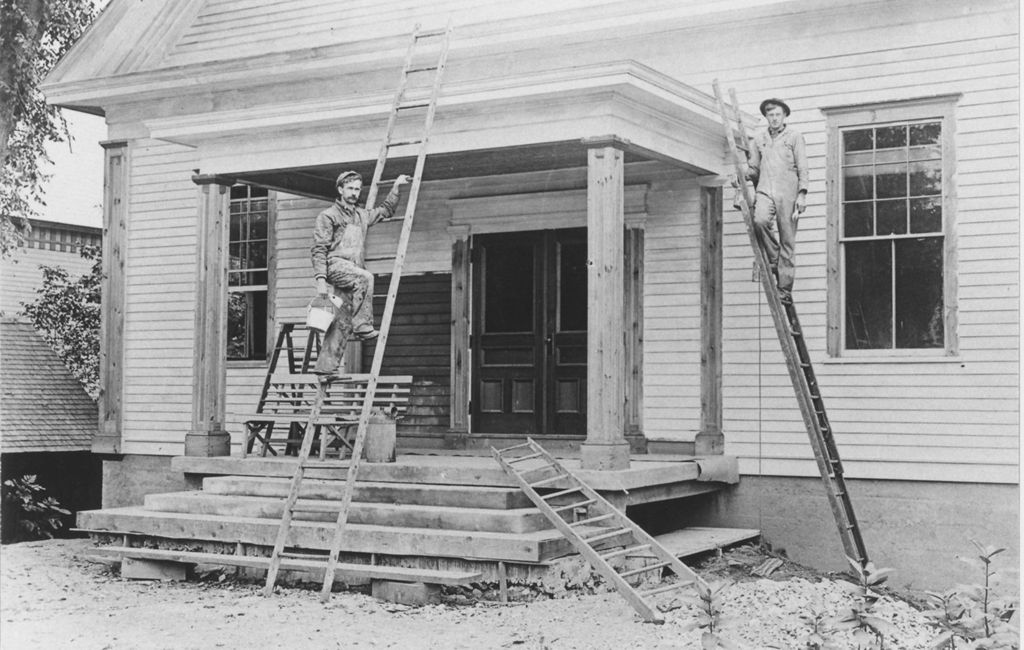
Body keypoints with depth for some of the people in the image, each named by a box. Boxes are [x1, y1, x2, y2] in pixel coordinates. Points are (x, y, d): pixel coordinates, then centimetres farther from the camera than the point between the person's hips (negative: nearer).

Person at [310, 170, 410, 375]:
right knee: (365, 277, -34)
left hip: (353, 272, 6)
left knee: (341, 321, -2)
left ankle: (325, 365, -2)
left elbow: (385, 211, 39)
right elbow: (319, 249, -4)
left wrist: (396, 188, 30)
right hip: (335, 265, -6)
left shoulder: (361, 215, 22)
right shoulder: (328, 216, 3)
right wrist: (320, 278, -14)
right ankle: (362, 326, -32)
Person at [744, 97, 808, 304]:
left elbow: (802, 168, 4)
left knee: (787, 242, -5)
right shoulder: (759, 139, 19)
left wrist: (802, 194, -7)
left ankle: (785, 290, -3)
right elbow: (753, 168, 22)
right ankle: (773, 258, -5)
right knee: (760, 220, -30)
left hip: (787, 193, -2)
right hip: (765, 191, 2)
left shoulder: (794, 137, 9)